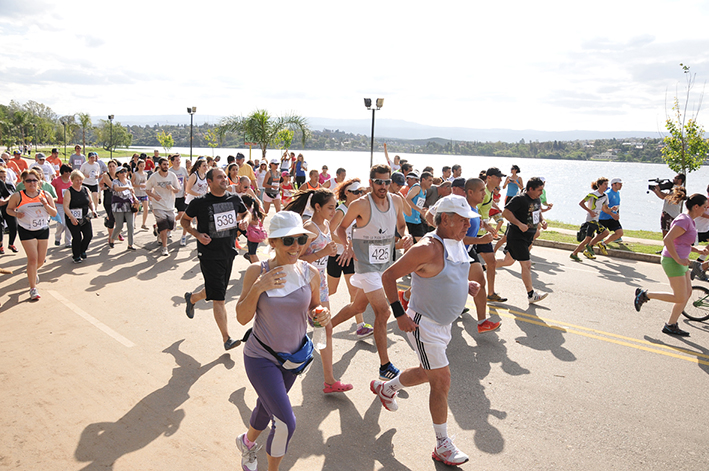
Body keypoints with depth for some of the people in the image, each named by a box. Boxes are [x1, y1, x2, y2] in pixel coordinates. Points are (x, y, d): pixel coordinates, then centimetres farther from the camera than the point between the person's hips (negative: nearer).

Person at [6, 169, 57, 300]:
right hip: (26, 231, -3)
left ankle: (32, 272, 47)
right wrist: (16, 213, -15)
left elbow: (54, 213, 2)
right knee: (33, 258, -11)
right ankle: (33, 288, 0)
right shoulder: (18, 196, -7)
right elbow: (9, 209, 7)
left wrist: (46, 205, -16)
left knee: (41, 260, 11)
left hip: (43, 230, 3)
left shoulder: (46, 195, 1)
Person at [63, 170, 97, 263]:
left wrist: (93, 210, -5)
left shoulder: (86, 189, 7)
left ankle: (82, 250, 27)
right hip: (72, 219, -4)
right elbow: (65, 207, -14)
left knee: (89, 235, -2)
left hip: (85, 217, 4)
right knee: (77, 237, -4)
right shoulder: (69, 191, -8)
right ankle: (76, 256, 18)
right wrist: (72, 218, -26)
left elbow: (91, 202, 15)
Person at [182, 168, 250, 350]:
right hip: (209, 255, -5)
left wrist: (245, 220, -6)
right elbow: (184, 220, 4)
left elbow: (246, 212, 18)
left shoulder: (234, 199, 1)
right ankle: (227, 339, 4)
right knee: (219, 298, -5)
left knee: (215, 291, 22)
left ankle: (192, 298, 53)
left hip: (229, 252, 6)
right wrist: (197, 234, -14)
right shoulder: (199, 203, -10)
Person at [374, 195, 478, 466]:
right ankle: (442, 446, 17)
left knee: (426, 373, 25)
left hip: (443, 324, 9)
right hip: (424, 325, -9)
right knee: (442, 382, -1)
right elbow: (389, 276, -21)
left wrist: (467, 284, 2)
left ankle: (386, 388, 51)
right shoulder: (428, 248, -26)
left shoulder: (458, 244, 2)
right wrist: (399, 314, -22)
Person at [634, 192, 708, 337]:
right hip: (672, 261, -10)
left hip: (680, 261, 10)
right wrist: (678, 259, -23)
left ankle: (671, 326, 17)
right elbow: (667, 240, -27)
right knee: (680, 298, -4)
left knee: (688, 293, 11)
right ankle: (645, 294, 6)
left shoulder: (689, 220, 13)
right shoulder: (684, 220, -18)